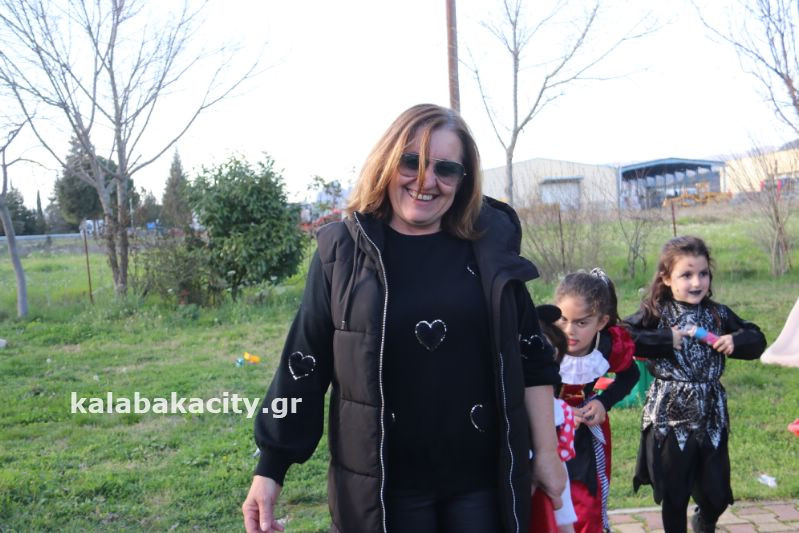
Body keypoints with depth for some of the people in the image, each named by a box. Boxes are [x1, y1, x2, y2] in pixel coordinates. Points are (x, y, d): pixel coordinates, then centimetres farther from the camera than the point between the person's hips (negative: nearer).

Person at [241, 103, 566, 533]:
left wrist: (546, 453, 4)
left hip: (482, 478, 1)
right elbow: (304, 366, -3)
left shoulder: (488, 249, -1)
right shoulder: (342, 252, -5)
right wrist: (269, 469, -2)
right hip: (380, 485, -1)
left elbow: (529, 359, 4)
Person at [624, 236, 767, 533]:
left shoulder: (718, 314, 4)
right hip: (669, 416, -4)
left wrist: (735, 341, -8)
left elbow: (757, 340, 13)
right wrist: (666, 340, -21)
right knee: (674, 496, 10)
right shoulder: (655, 314, -8)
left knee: (717, 494, 16)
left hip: (711, 416, 4)